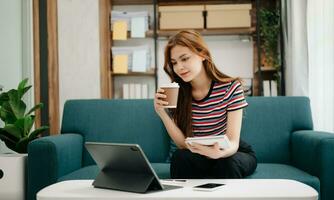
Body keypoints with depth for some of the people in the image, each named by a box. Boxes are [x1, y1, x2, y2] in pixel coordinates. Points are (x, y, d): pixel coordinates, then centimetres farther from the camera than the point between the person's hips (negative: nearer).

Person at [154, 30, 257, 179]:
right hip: (198, 156, 2)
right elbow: (183, 145, -12)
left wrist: (220, 152, -45)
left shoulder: (231, 87, -16)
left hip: (233, 153, -1)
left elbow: (233, 143, -21)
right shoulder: (177, 93, -8)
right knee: (179, 157, -29)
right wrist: (162, 113, -26)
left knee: (227, 163, -34)